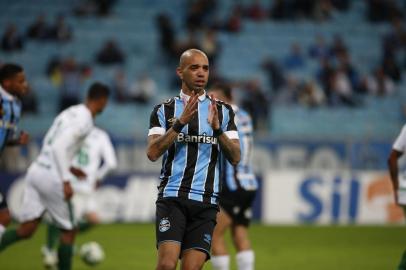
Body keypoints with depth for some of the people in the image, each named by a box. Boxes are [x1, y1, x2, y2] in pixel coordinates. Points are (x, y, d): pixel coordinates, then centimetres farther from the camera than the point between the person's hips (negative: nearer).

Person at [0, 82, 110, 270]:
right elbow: (59, 146, -23)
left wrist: (69, 168, 31)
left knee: (26, 230, 3)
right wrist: (66, 180, -22)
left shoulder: (69, 113, 19)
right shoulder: (84, 121, -10)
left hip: (36, 169, 8)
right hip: (51, 177, -8)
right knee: (69, 231, 8)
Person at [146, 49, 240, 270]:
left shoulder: (223, 111, 12)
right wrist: (180, 122, -15)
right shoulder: (164, 110, 8)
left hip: (206, 201, 2)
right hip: (172, 196, -2)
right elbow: (152, 153, -7)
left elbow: (235, 158, 3)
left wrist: (217, 128, -13)